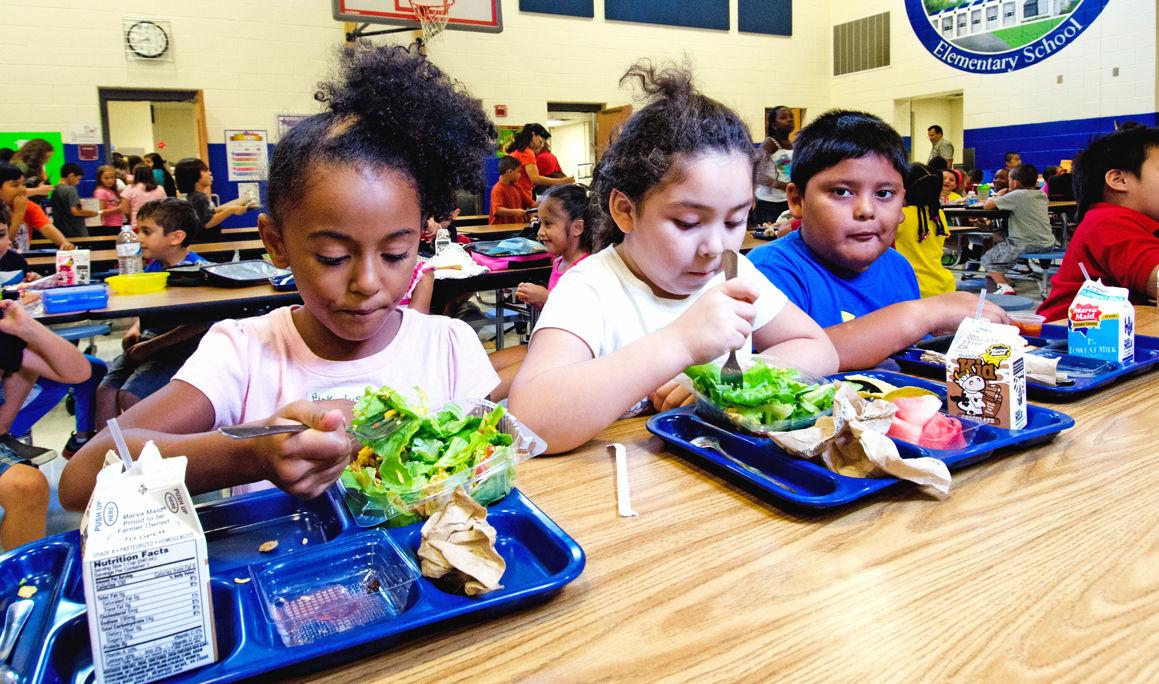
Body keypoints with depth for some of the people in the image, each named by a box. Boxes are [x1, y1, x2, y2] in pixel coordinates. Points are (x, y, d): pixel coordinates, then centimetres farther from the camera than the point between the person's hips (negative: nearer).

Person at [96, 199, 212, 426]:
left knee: (129, 395, -19)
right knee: (105, 389, -7)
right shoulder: (153, 267, 12)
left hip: (179, 347, -8)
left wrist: (152, 345, -19)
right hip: (146, 341, 8)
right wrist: (135, 328, 6)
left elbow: (199, 323, -22)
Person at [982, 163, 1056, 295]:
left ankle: (1003, 286, -16)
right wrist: (1007, 195, 15)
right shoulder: (1042, 195, 8)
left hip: (1026, 245, -8)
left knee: (987, 260, 6)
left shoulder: (1017, 195, -13)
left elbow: (987, 205, -11)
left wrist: (999, 195, 8)